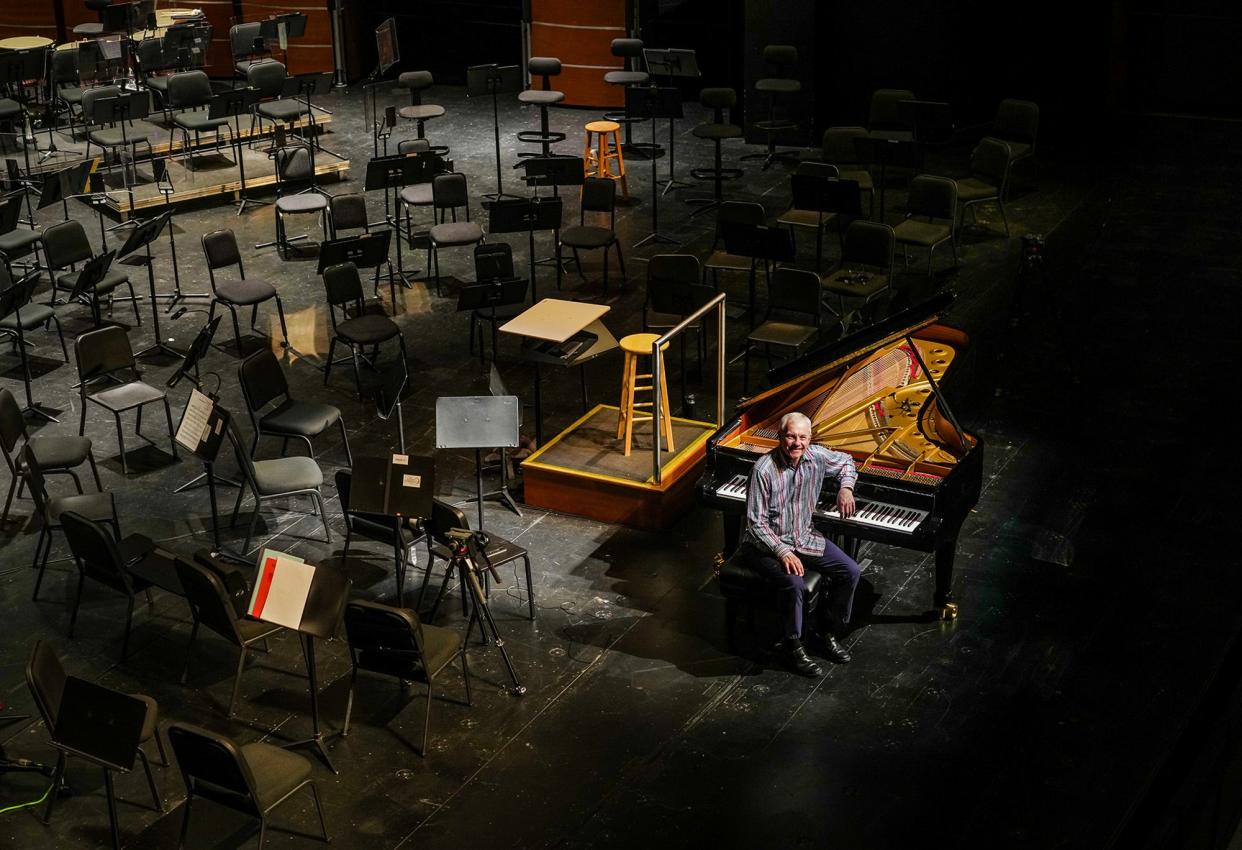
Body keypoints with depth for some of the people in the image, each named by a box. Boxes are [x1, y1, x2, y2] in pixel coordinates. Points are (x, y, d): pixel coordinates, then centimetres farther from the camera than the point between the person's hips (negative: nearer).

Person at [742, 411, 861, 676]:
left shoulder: (816, 456, -7)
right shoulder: (764, 470, -24)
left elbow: (845, 461, 17)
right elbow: (756, 523, -21)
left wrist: (846, 487, -2)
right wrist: (783, 552, -30)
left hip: (804, 536, 6)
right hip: (767, 543, -6)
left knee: (850, 572, -7)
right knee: (795, 583, -31)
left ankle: (830, 630, 14)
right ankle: (793, 645, -8)